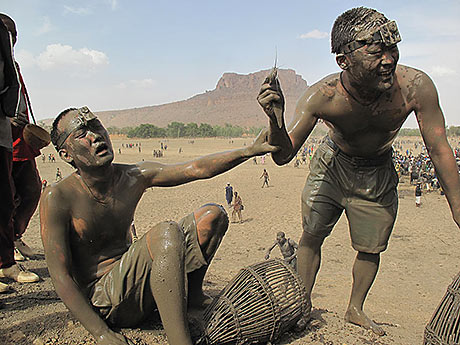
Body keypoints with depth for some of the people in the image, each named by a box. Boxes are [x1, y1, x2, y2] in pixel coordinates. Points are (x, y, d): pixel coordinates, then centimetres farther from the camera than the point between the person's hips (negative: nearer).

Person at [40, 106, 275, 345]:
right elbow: (60, 276, -16)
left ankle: (192, 294, 14)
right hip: (100, 302, -6)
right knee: (167, 233, -34)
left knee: (212, 215, 0)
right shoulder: (57, 198, -14)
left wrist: (250, 150, -21)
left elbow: (197, 169, -8)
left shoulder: (134, 177, -1)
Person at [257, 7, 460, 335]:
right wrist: (277, 122, -48)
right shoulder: (321, 96, -34)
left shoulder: (416, 87, -33)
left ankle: (355, 309, 37)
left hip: (378, 175, 1)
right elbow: (283, 155, -26)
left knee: (371, 248, 11)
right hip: (332, 163, -1)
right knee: (311, 235, 3)